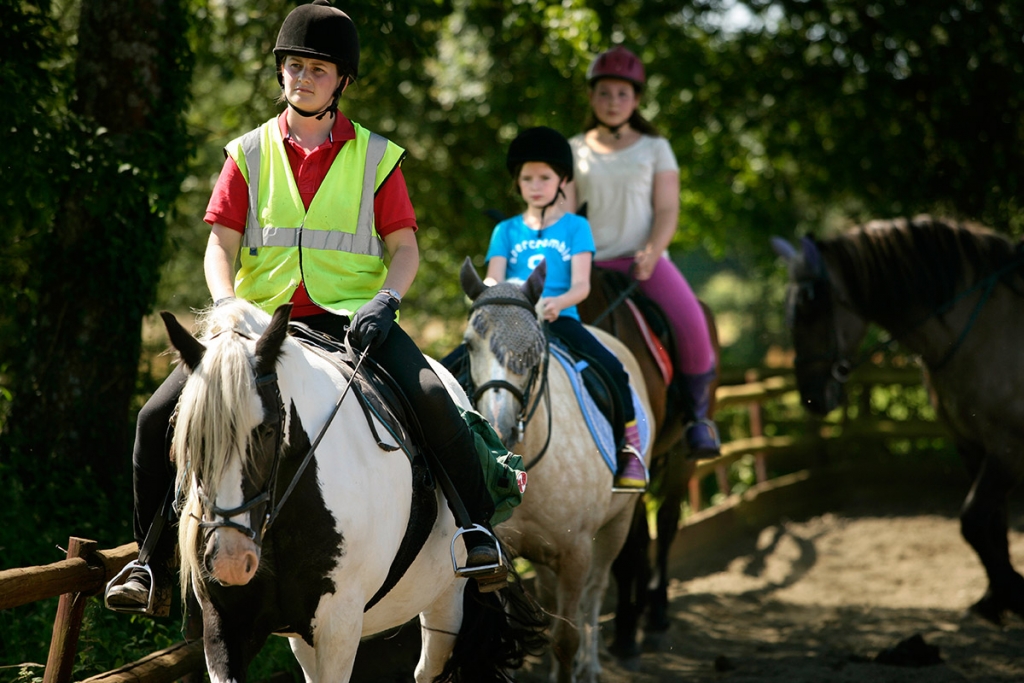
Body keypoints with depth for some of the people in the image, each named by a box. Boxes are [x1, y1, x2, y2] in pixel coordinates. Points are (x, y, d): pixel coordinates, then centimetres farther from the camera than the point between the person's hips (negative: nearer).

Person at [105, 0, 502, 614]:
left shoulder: (376, 157, 8)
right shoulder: (249, 153, 10)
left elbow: (405, 248, 5)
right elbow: (221, 243, 5)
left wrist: (386, 300, -15)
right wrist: (225, 304, -15)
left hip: (351, 315, -2)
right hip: (260, 317, 2)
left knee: (430, 396, -31)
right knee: (159, 418, -13)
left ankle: (475, 523, -13)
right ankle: (151, 557, 4)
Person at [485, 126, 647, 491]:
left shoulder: (575, 227, 10)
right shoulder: (506, 230, 16)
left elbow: (581, 285, -2)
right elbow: (493, 280, 4)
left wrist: (557, 303, -25)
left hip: (560, 319, -2)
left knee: (612, 368, -26)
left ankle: (630, 449, -11)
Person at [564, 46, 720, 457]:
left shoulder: (655, 148, 10)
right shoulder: (575, 151, 13)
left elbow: (667, 210, 2)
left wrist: (651, 254, -16)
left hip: (644, 258, -1)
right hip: (590, 260, 1)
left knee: (692, 326, -28)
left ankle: (696, 413, -5)